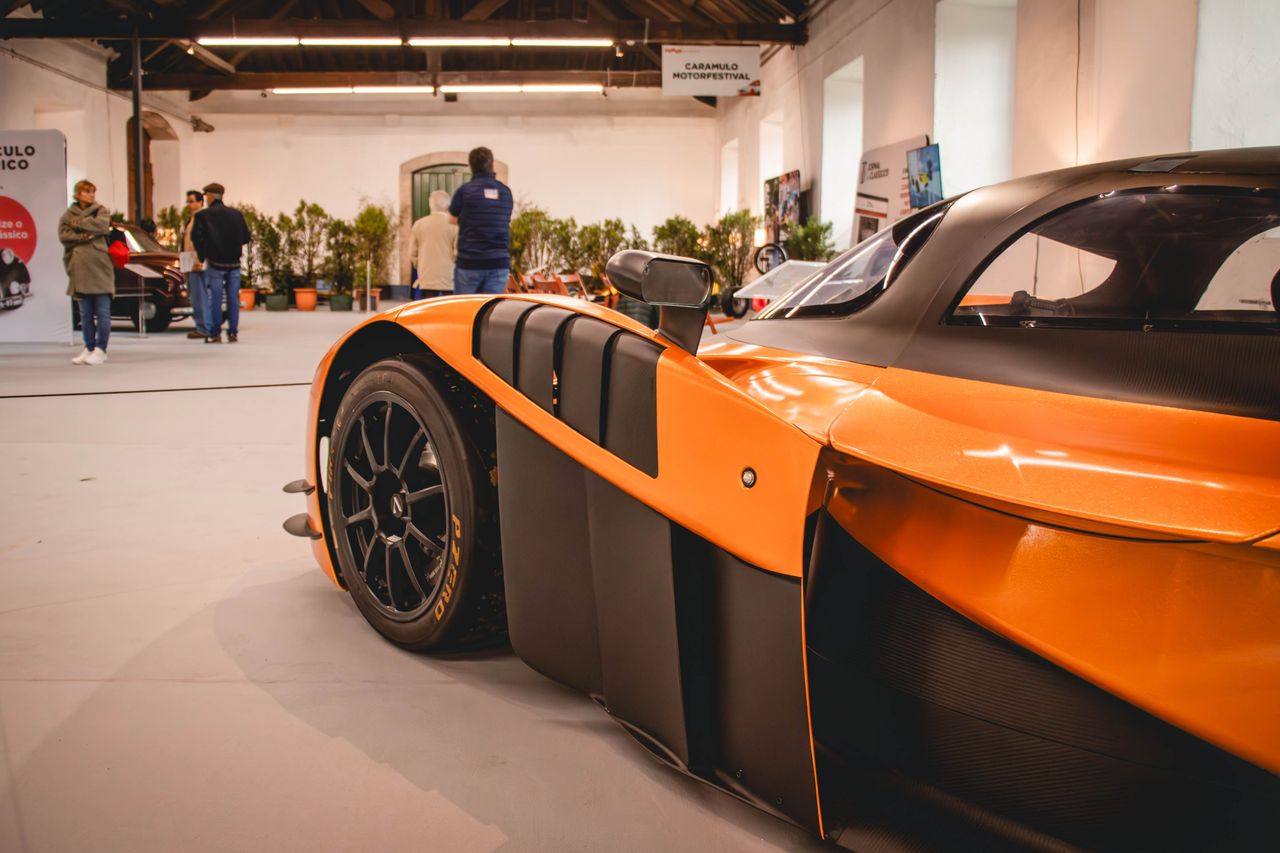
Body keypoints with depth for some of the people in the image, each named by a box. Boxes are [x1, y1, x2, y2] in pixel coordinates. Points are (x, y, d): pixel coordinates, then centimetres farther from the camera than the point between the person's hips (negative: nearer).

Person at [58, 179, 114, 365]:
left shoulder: (101, 211, 10)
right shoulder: (68, 215, 13)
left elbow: (102, 225, -11)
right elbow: (63, 236, -1)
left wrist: (78, 224, -3)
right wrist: (85, 236, -13)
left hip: (99, 268, -2)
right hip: (79, 269, 2)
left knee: (102, 312, -5)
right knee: (85, 313, 7)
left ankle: (100, 350, -2)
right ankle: (88, 348, 13)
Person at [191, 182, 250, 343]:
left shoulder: (203, 215, -4)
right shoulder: (236, 214, 7)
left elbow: (196, 236, -11)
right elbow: (246, 237, 7)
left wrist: (202, 256, -1)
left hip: (215, 263, -3)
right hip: (234, 263, 3)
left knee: (214, 299, 1)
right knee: (233, 298, 6)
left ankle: (214, 334, 1)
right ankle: (233, 333, 6)